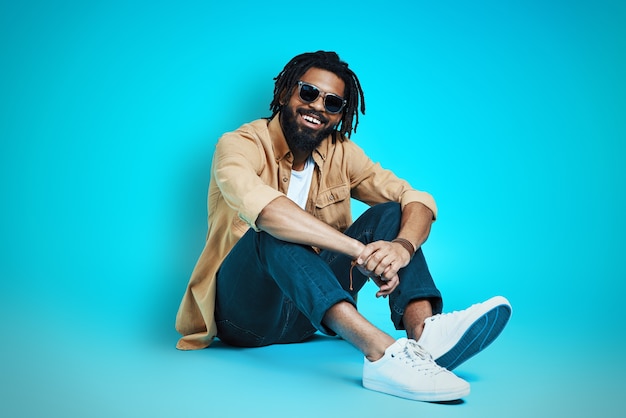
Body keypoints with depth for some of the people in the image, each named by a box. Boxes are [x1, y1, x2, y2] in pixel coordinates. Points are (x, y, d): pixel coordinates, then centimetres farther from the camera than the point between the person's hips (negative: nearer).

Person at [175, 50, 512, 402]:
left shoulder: (341, 153, 4)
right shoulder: (241, 146, -12)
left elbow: (417, 200, -6)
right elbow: (259, 205, -35)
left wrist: (403, 247, -30)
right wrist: (361, 250, -42)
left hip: (310, 316, 5)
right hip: (244, 313, -4)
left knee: (389, 213, -11)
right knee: (273, 232, -34)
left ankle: (424, 332, -36)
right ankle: (381, 351, -51)